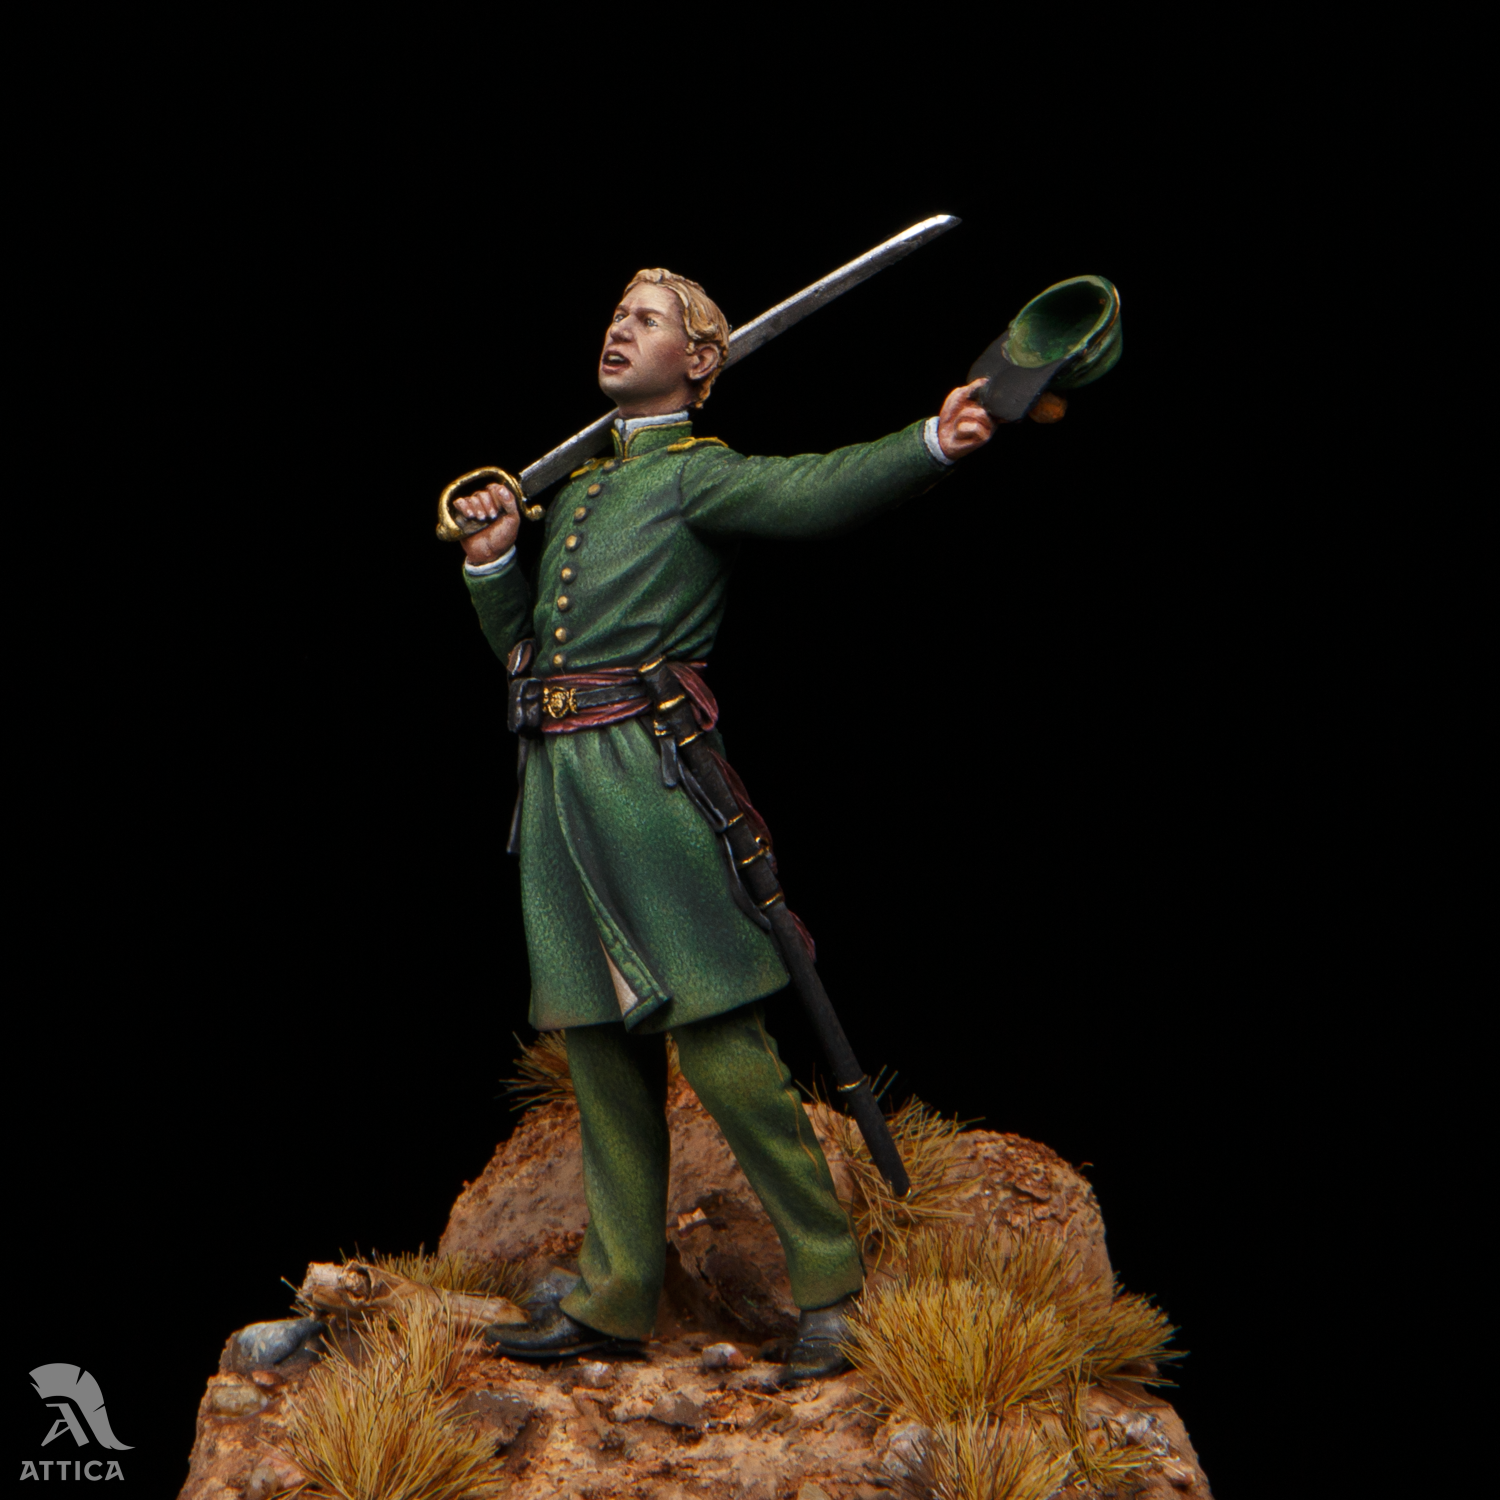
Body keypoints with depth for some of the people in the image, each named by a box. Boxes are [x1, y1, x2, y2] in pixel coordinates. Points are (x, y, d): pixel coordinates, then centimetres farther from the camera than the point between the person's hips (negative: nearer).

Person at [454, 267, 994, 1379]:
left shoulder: (701, 474, 1)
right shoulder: (575, 488, 24)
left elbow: (814, 492, -20)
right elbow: (526, 643, 24)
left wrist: (933, 443, -37)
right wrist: (490, 561, 5)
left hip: (649, 773, -7)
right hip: (558, 784, 7)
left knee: (717, 1039, -9)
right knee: (602, 1044, 10)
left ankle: (828, 1279, 3)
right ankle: (616, 1296, 18)